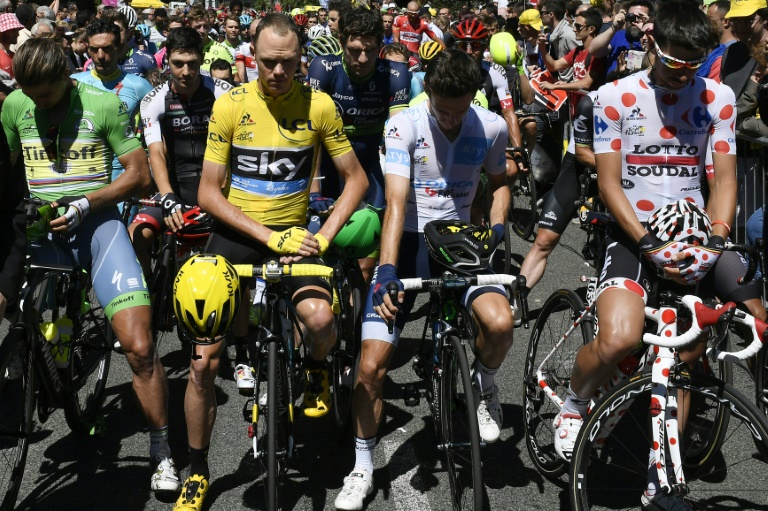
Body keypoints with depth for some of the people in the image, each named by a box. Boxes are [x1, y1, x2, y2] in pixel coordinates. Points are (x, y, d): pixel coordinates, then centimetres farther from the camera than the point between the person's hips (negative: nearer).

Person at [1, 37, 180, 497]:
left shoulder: (105, 104, -4)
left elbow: (139, 174, -3)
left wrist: (83, 205, -15)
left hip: (97, 223, -4)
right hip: (43, 229, 4)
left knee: (139, 345, -15)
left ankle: (162, 456, -2)